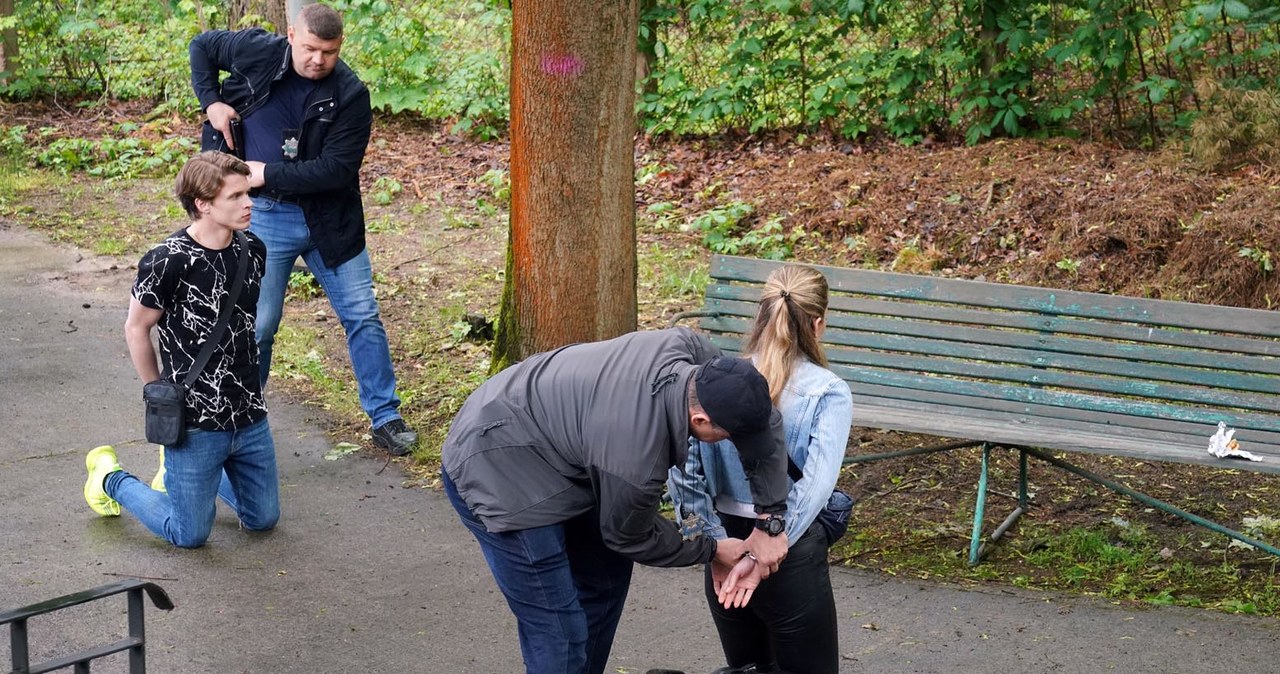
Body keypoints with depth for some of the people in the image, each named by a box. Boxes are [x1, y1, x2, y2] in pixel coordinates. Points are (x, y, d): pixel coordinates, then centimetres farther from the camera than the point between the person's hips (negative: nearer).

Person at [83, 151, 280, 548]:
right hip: (195, 421, -6)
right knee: (190, 535, 5)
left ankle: (188, 471, 38)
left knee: (263, 520, 15)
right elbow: (136, 329, -7)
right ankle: (111, 479, 28)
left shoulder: (252, 251, -1)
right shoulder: (167, 261, -20)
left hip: (250, 416, 6)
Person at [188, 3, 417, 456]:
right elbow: (202, 46, 10)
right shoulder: (258, 53, -9)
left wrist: (268, 174, -18)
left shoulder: (351, 95, -13)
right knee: (258, 325, 3)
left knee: (363, 316, 5)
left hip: (330, 220, 0)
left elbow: (336, 170, -18)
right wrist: (211, 102, -4)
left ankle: (385, 419, 18)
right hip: (266, 217, 0)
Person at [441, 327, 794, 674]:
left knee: (606, 578, 19)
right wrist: (711, 551, 3)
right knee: (561, 631, -8)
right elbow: (632, 538, -11)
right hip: (493, 472, -9)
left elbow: (764, 420, -5)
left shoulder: (686, 348, -19)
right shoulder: (635, 460, -35)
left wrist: (770, 520, -8)